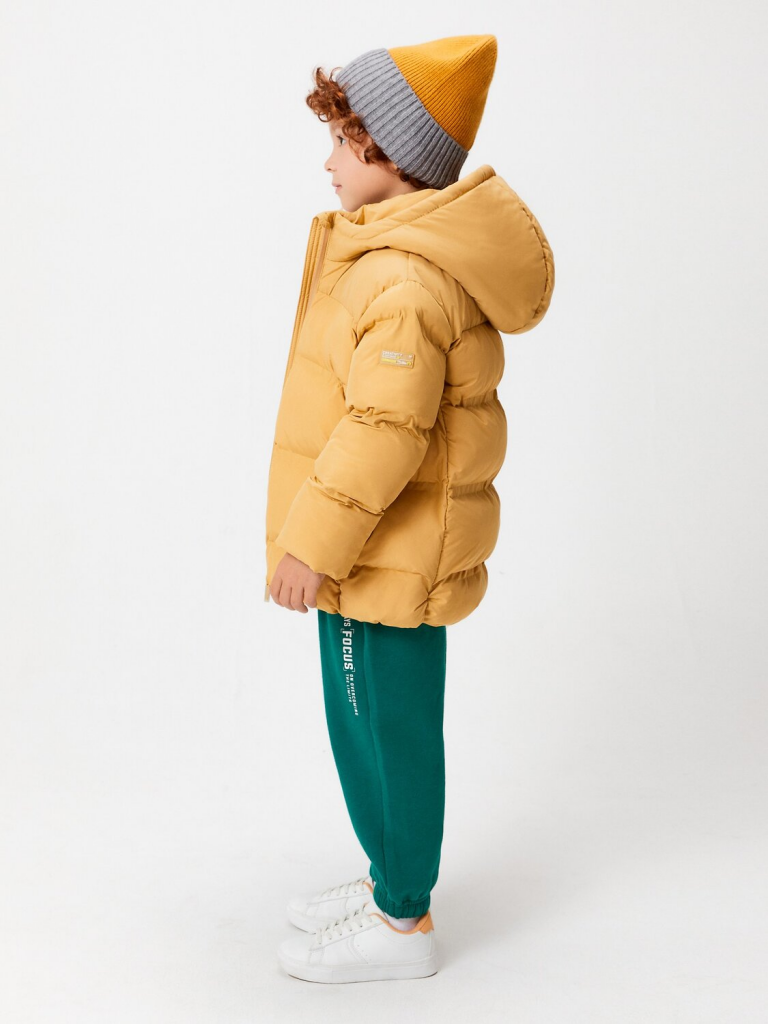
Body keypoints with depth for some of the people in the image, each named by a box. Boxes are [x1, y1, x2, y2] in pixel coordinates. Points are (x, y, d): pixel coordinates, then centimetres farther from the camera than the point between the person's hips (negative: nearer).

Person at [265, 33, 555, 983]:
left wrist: (313, 541, -20)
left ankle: (402, 923, 19)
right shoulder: (407, 252, 12)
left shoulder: (403, 276, -23)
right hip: (383, 552, 10)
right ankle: (392, 878, 38)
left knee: (388, 729, 3)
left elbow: (386, 429, -27)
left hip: (385, 561, -10)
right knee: (369, 724, 21)